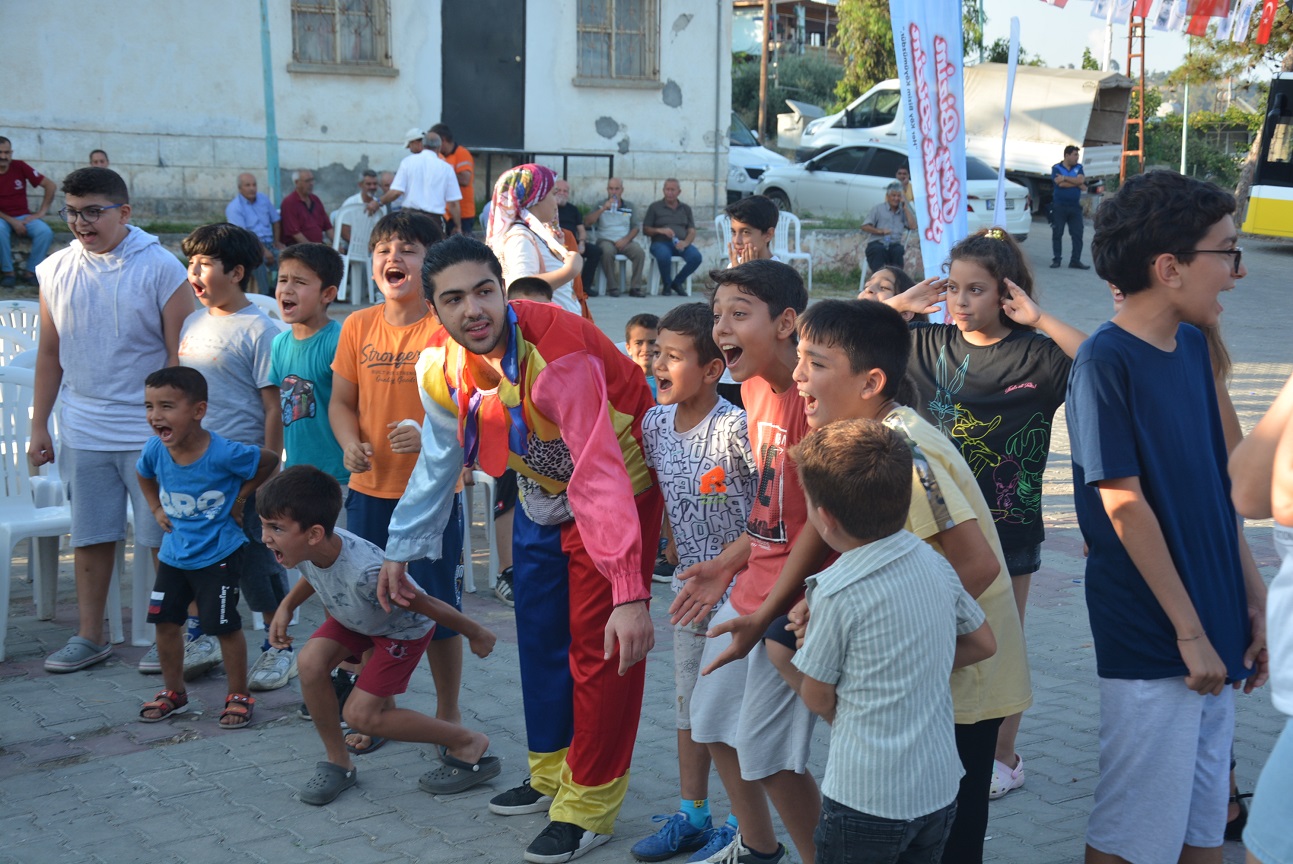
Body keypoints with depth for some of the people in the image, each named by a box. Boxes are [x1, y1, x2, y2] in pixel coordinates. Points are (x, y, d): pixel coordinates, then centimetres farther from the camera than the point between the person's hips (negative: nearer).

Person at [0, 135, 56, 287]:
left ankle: (31, 272, -13)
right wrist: (12, 222, -18)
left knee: (46, 232, -26)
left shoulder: (20, 166, -5)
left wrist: (41, 212, -4)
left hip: (23, 216, 2)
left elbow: (49, 185, -1)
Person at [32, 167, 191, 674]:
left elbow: (181, 355, -7)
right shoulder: (55, 271, 6)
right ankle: (90, 637, 21)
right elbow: (50, 354, 12)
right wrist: (39, 426, 10)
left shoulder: (160, 269, -7)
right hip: (82, 432, 4)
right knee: (90, 537, 10)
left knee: (162, 538, 3)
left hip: (149, 432, -4)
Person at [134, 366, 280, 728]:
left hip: (219, 554, -6)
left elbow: (269, 460, -9)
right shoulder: (155, 450, -8)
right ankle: (174, 692, 28)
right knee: (165, 621, 10)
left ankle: (239, 696, 15)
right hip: (174, 553, 6)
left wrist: (241, 497, -7)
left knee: (225, 625, -1)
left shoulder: (223, 453, -25)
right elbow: (144, 474, 18)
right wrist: (156, 509, 8)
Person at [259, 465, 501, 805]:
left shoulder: (365, 571, -46)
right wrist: (286, 606, -4)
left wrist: (476, 633, -15)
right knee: (311, 662, -16)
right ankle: (338, 763, 4)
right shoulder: (304, 546, -26)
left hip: (404, 628, -6)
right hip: (352, 618, 6)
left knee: (360, 714, -8)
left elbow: (426, 605, -29)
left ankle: (469, 744, 8)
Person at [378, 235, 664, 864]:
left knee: (598, 646, -5)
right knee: (539, 635, 17)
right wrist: (400, 551, 10)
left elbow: (599, 477, -40)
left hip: (618, 492, -7)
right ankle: (551, 773, 37)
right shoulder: (440, 367, -14)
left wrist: (629, 593, -44)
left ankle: (589, 802, 12)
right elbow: (438, 462, 3)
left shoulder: (558, 351, -36)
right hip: (542, 495, 7)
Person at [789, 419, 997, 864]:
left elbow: (817, 698, -7)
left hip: (866, 799, -6)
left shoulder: (836, 593, -20)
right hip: (940, 791, 6)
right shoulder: (934, 563, -2)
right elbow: (983, 643, 12)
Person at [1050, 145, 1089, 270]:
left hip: (1075, 207, 3)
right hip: (1059, 206, -3)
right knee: (1057, 234, 0)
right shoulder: (1056, 168, 1)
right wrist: (1076, 181, -7)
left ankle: (1075, 260, 2)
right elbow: (1060, 183, -16)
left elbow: (1081, 182, -8)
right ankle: (1056, 259, 8)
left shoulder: (1078, 167, 10)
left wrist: (1065, 178, -10)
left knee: (1077, 234, -2)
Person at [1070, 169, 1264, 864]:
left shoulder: (1193, 346, 8)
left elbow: (1217, 486, 12)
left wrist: (1251, 597, 10)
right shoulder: (1106, 359, -16)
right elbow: (1124, 504, -17)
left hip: (1212, 630, 8)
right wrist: (1190, 632, -15)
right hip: (1151, 643, -7)